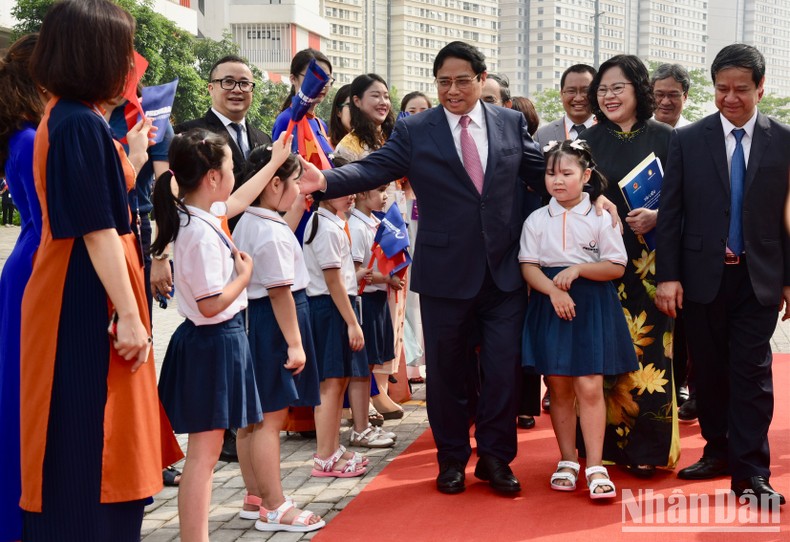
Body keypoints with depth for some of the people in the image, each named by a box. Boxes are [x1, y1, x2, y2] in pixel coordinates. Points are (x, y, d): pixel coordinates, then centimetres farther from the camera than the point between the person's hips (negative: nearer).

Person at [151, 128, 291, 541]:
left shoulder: (194, 214, 6)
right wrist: (244, 275, -8)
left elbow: (238, 201, 27)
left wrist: (274, 162, 34)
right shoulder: (202, 233, -22)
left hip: (210, 340, 10)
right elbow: (211, 304, -24)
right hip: (215, 342, -10)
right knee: (204, 453, -4)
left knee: (205, 452, 15)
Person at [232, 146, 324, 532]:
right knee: (271, 417, -5)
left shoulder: (245, 223, 11)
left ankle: (254, 497, 26)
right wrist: (294, 343, -18)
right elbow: (280, 292, -20)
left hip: (251, 318, 11)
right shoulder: (273, 233, -18)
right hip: (272, 323, -10)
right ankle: (274, 508, 2)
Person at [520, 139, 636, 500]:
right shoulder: (537, 220, 5)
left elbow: (617, 267, -2)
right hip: (550, 306, 2)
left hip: (592, 306, -2)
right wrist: (554, 291, -16)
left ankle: (595, 467, -2)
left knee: (589, 386, -7)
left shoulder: (601, 217, 0)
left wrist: (577, 270, -14)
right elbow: (528, 266, 0)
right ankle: (567, 461, 18)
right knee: (559, 387, 6)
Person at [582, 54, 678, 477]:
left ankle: (648, 446, 9)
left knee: (647, 351, -1)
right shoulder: (589, 140, 7)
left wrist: (657, 216, -16)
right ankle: (609, 441, 14)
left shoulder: (663, 138, 2)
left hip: (649, 263, -1)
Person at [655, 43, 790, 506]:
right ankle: (719, 452, 26)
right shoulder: (687, 141, 1)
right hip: (702, 275, 1)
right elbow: (671, 213, 0)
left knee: (752, 373, -2)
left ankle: (751, 473, 4)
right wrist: (668, 275, -5)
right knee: (710, 371, 10)